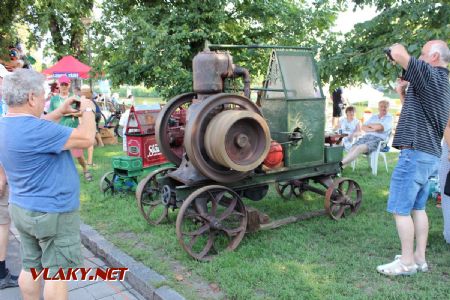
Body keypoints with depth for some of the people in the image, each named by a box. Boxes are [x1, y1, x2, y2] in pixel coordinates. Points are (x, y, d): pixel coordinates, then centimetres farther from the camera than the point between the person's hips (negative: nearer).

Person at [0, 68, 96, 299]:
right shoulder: (33, 130, -27)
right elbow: (86, 138, -26)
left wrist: (59, 112, 12)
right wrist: (88, 110, -10)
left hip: (22, 209, 9)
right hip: (52, 213, -9)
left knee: (31, 267, 19)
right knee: (56, 272, 5)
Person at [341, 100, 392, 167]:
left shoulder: (389, 118, 7)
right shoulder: (373, 117, 25)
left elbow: (380, 127, -12)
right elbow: (363, 127, 15)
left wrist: (369, 125, 6)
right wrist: (371, 129, -5)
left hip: (378, 139, -5)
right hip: (367, 136, 5)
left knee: (360, 148, -32)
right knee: (353, 148, -25)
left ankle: (341, 164, -42)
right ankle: (342, 167, -41)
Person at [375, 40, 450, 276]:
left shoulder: (431, 75, -12)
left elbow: (398, 54, -23)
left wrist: (397, 48, 0)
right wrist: (402, 93, 15)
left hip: (415, 153, -10)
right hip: (430, 155, 10)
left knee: (400, 209, -4)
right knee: (417, 208, 15)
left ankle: (407, 263, 4)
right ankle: (420, 259, 22)